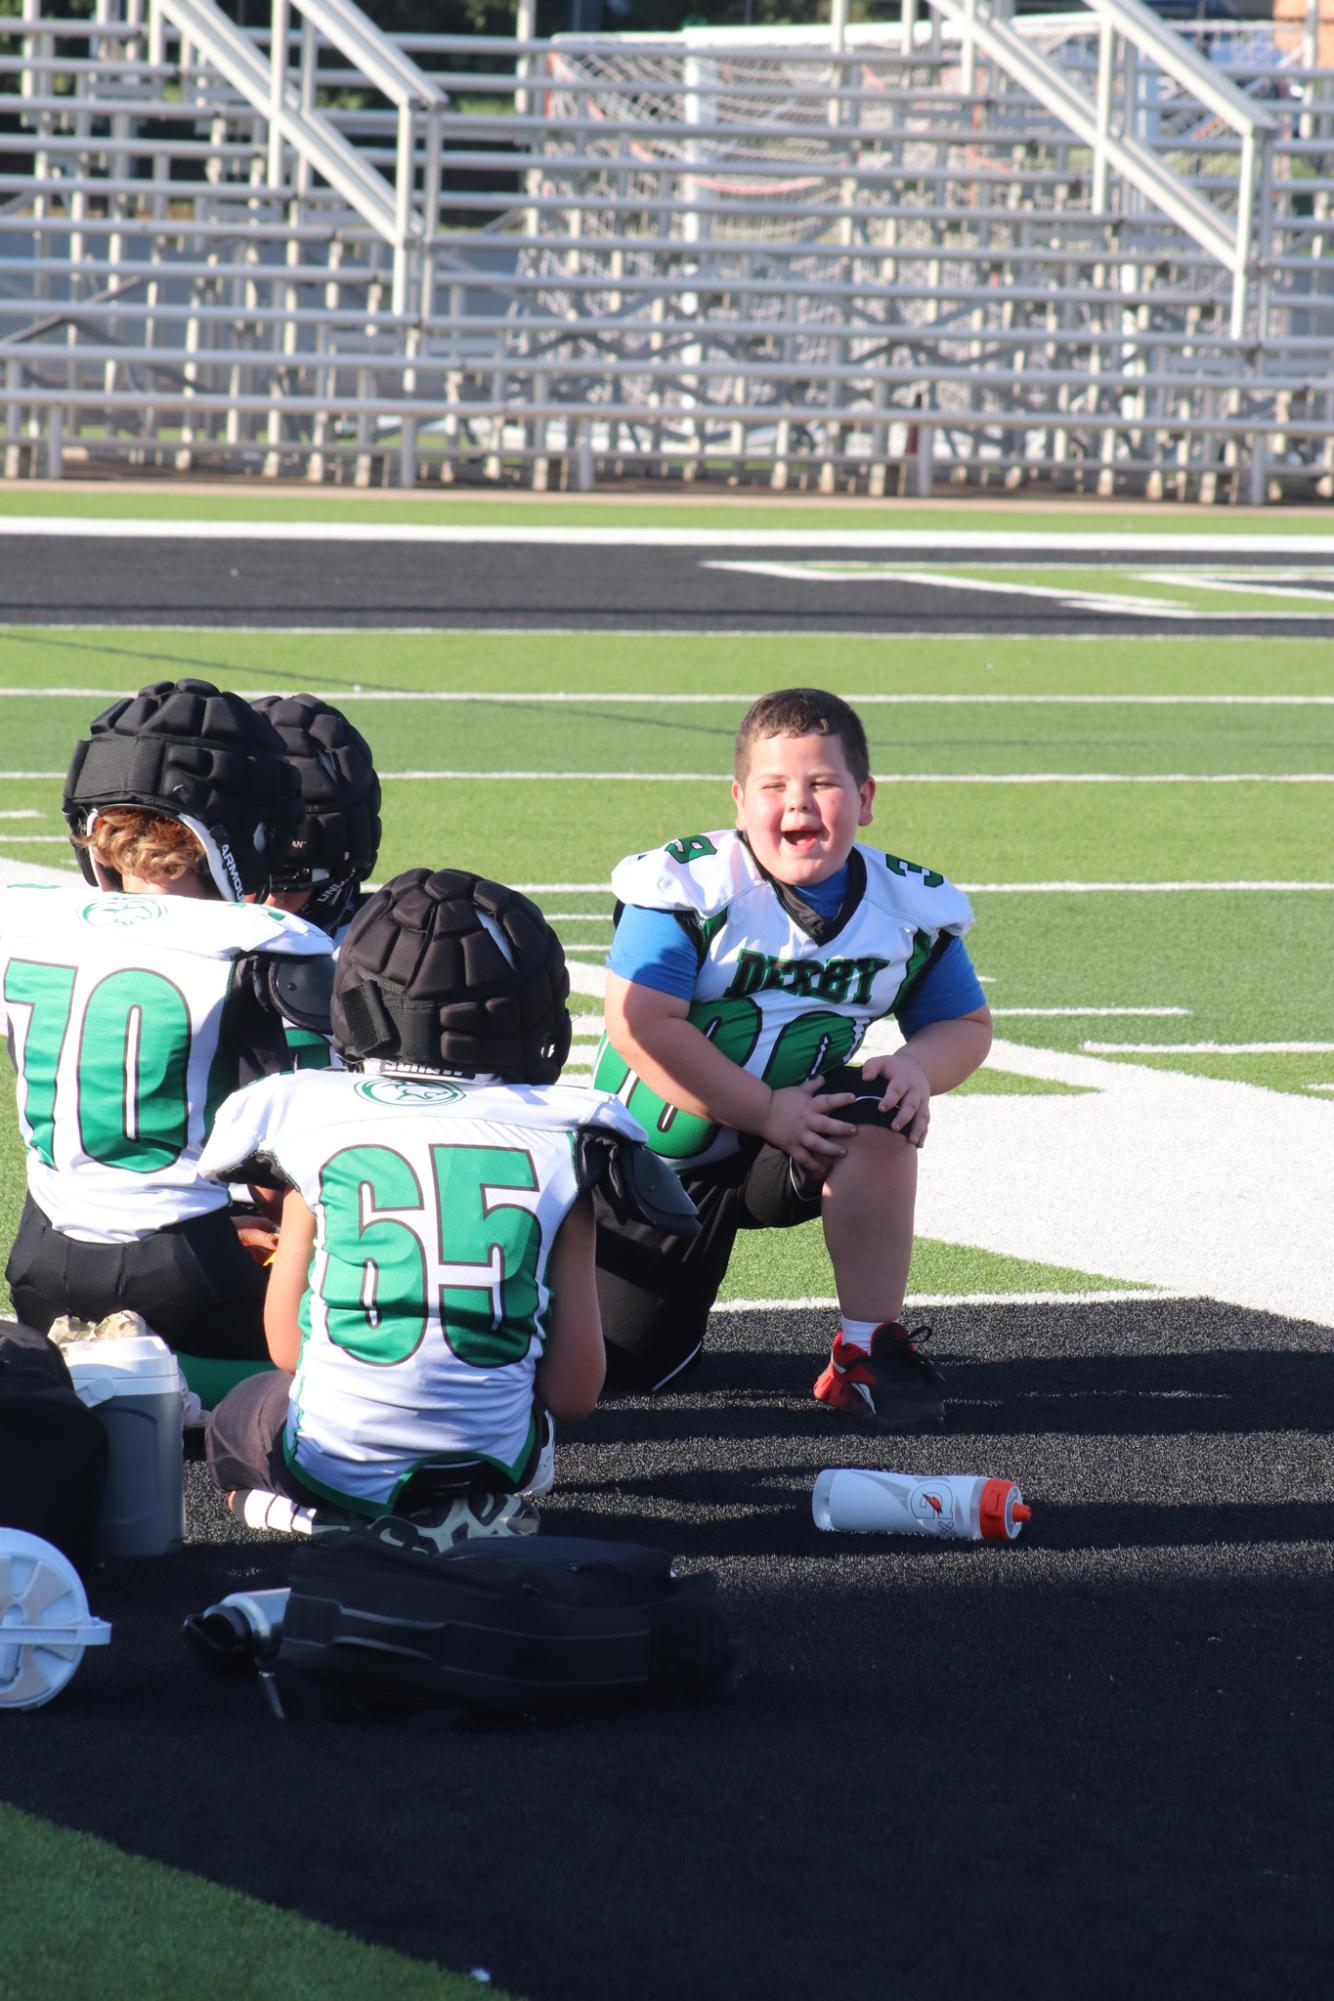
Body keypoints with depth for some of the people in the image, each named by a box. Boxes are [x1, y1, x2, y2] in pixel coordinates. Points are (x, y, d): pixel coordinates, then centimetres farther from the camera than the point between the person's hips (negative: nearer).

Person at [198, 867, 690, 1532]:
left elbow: (287, 1348, 7)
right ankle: (467, 1508, 9)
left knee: (241, 1415, 31)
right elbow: (573, 1391, 1)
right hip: (492, 1462, 2)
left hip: (335, 1463, -2)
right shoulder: (564, 1142, 0)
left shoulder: (314, 1121, 0)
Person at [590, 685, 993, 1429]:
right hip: (666, 1156, -2)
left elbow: (966, 1024, 4)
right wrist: (766, 1110, -29)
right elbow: (640, 1025, -26)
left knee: (874, 1113, -32)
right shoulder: (691, 886, -20)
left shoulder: (911, 907, -7)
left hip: (791, 1157, 2)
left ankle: (871, 1348, -22)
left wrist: (918, 1067, -20)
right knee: (630, 1363, -2)